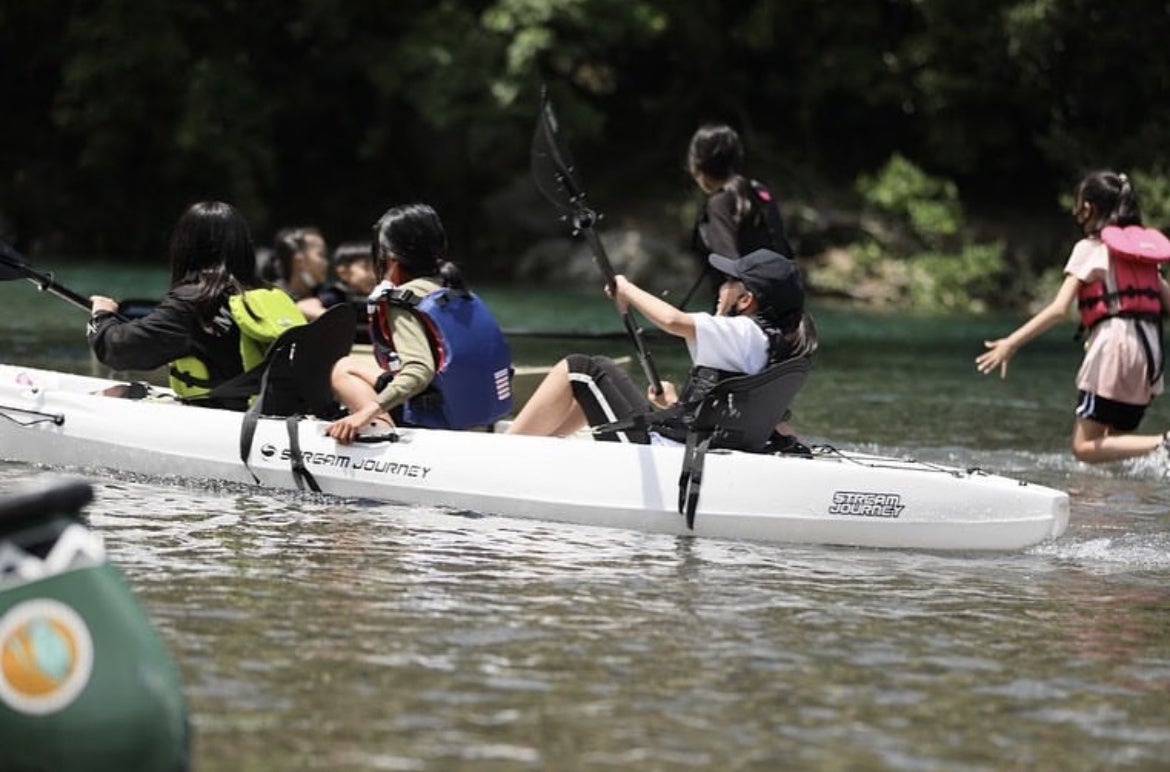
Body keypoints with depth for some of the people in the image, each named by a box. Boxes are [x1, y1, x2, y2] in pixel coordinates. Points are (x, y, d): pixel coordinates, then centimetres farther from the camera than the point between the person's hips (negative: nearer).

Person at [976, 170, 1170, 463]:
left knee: (1085, 447, -8)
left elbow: (1059, 310, -11)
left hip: (1113, 343, -7)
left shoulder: (1089, 249, 0)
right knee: (1116, 441, 16)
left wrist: (1011, 343, -14)